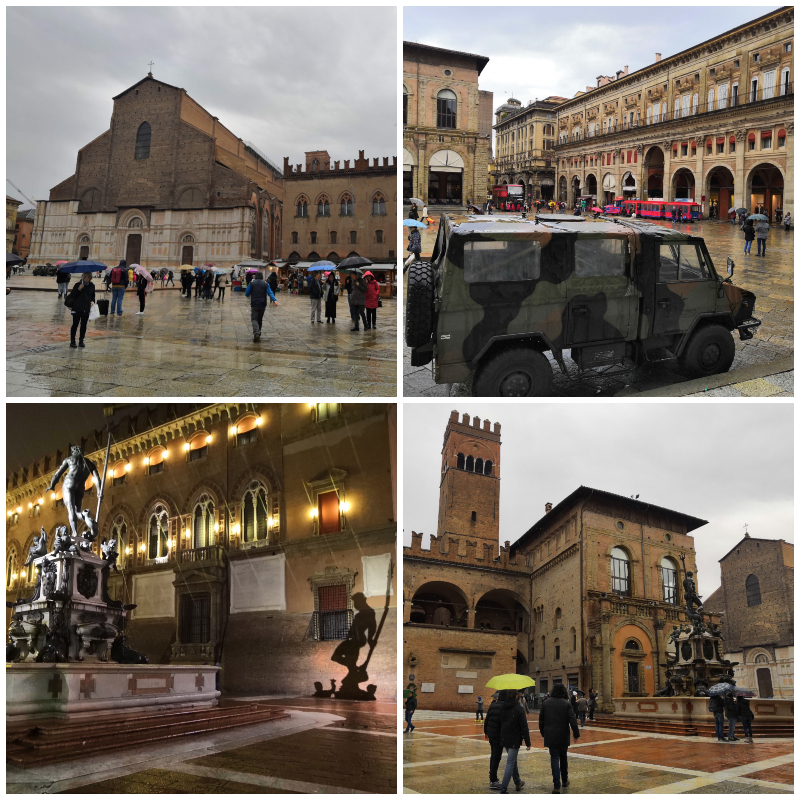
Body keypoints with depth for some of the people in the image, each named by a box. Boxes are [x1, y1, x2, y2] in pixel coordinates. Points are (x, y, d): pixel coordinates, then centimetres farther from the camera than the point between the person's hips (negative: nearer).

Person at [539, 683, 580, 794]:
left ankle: (557, 786, -9)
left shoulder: (546, 702, 1)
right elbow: (572, 720, -10)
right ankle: (565, 780, 34)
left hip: (550, 736, 0)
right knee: (563, 757, 19)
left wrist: (543, 732, 18)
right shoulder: (566, 703, -6)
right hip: (563, 736, 0)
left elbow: (541, 719, 7)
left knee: (554, 758, 0)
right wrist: (576, 734, -2)